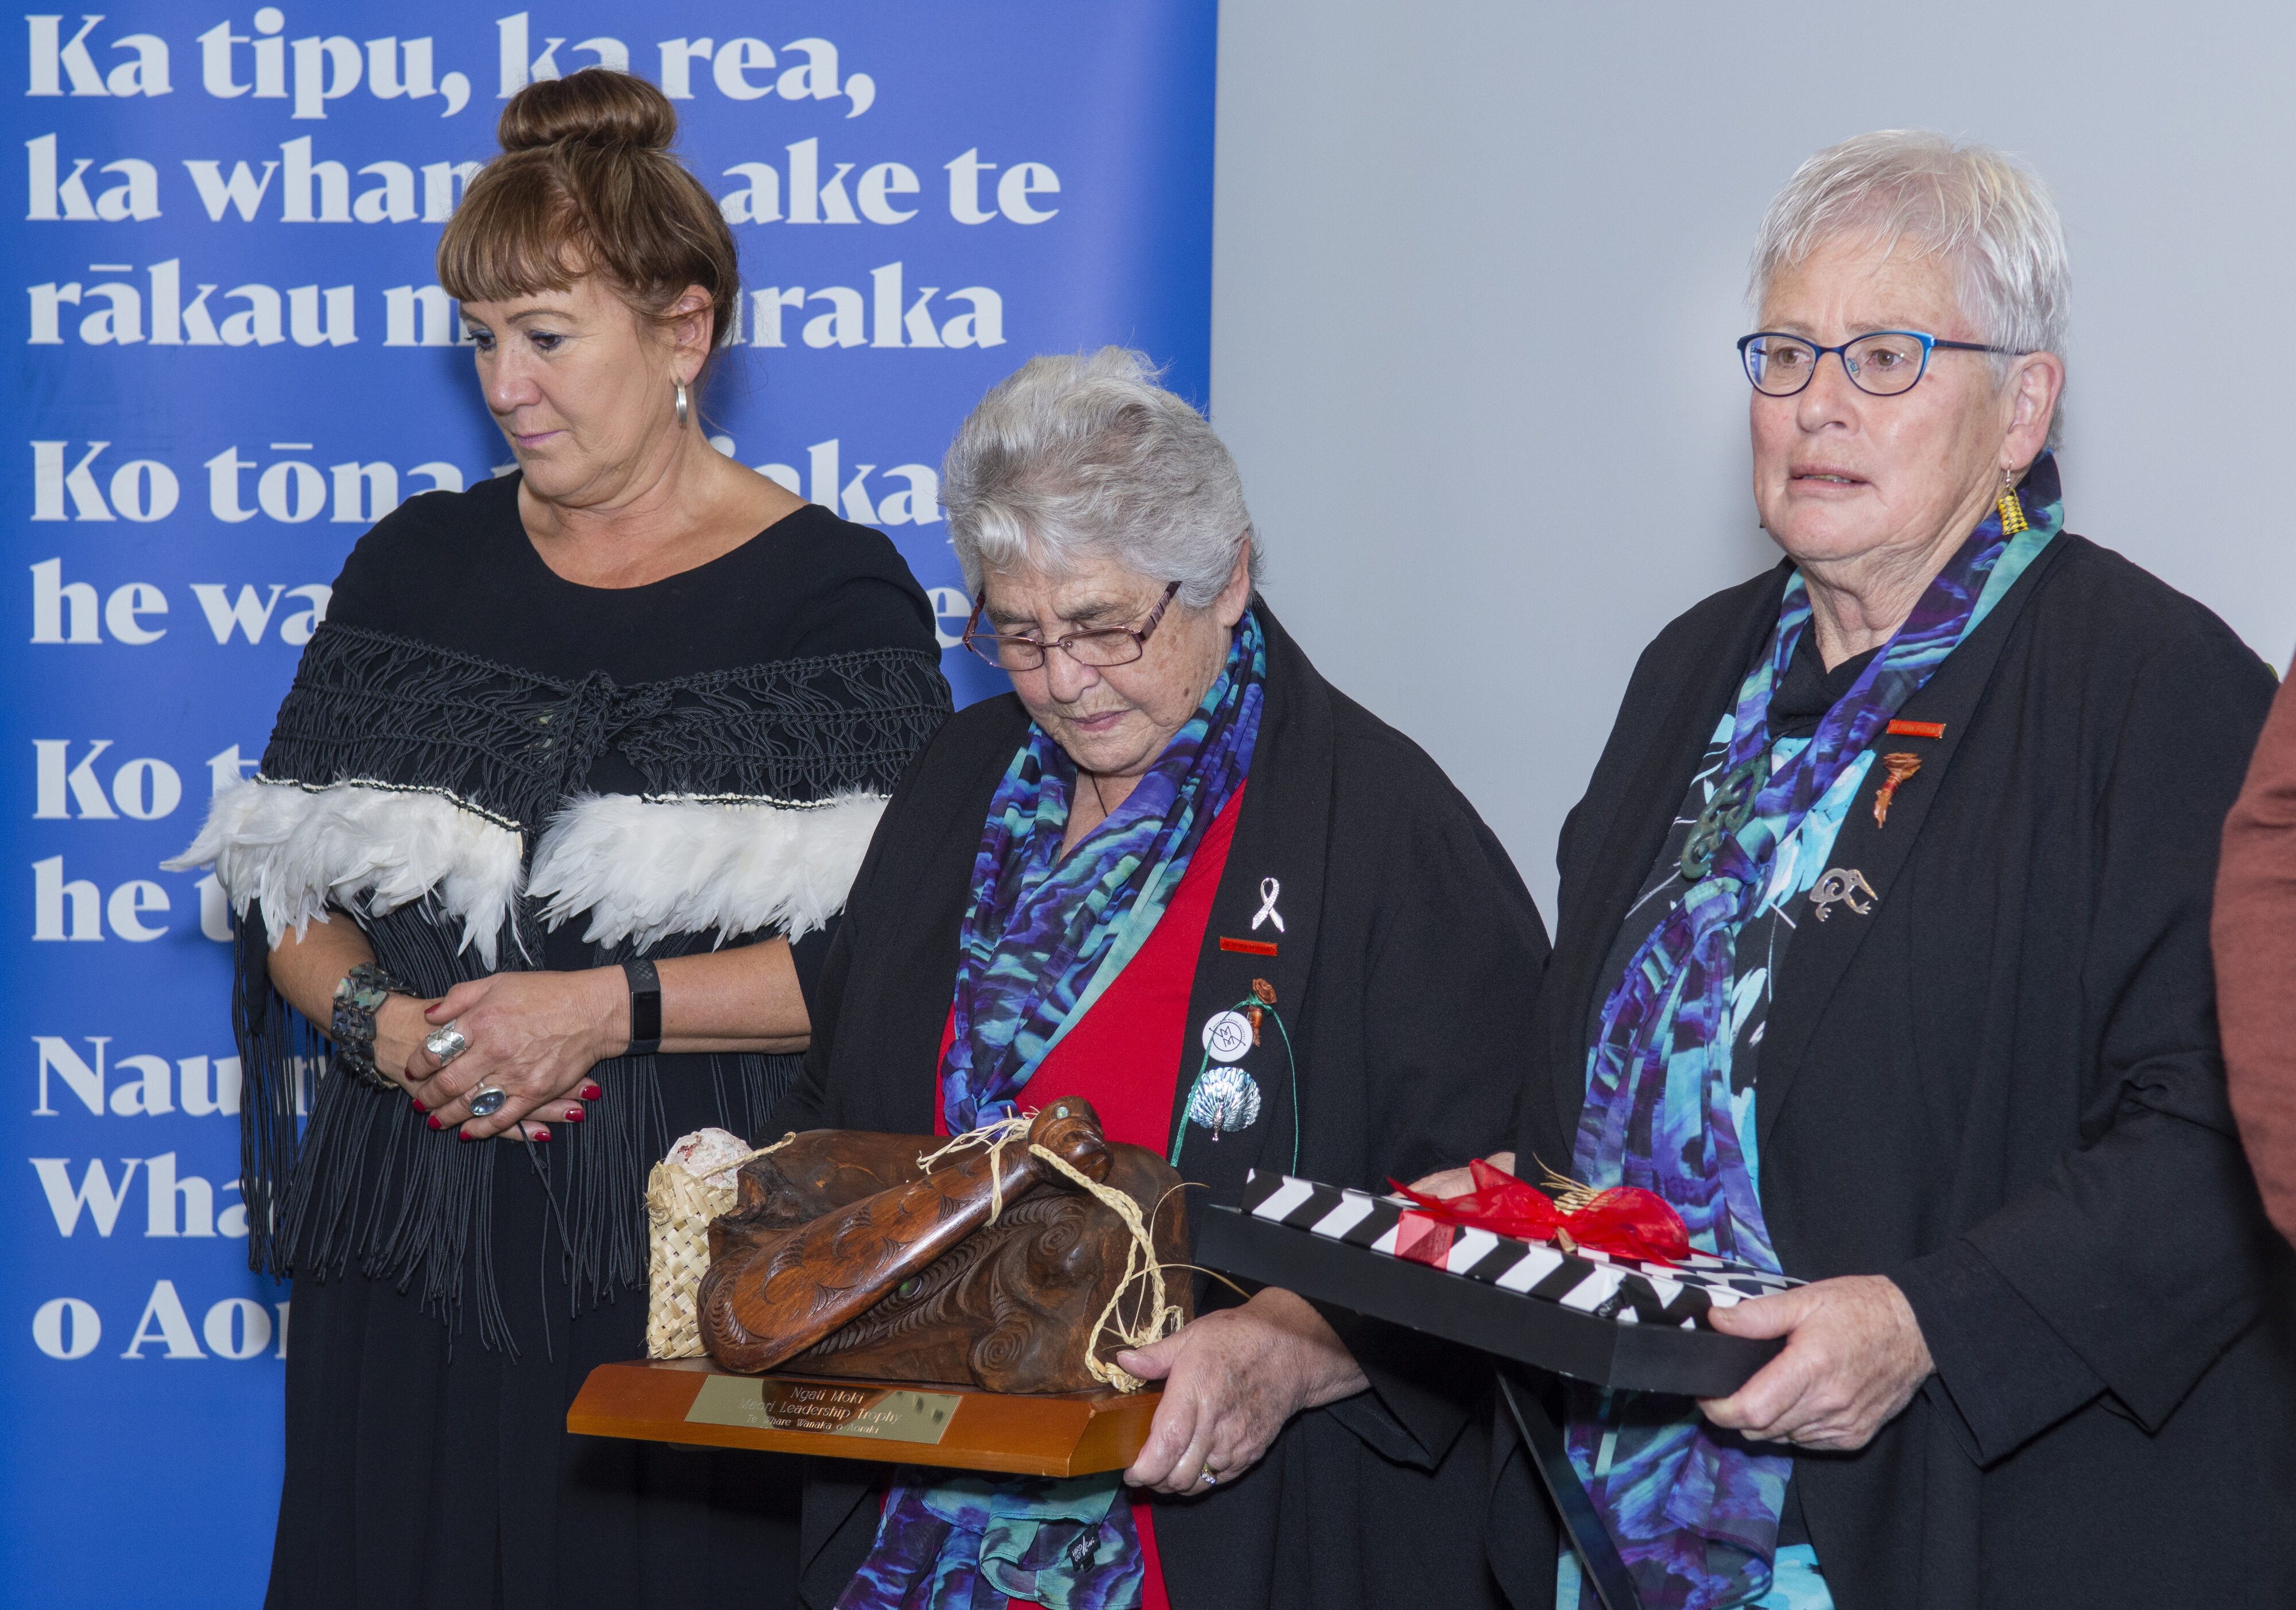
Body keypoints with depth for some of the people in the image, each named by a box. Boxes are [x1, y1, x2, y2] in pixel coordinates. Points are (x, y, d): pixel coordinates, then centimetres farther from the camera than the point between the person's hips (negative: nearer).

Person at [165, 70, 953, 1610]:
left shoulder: (833, 592, -2)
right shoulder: (419, 566, 12)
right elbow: (288, 893, 11)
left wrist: (614, 1005, -15)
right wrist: (383, 1022, -8)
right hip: (418, 1259, 4)